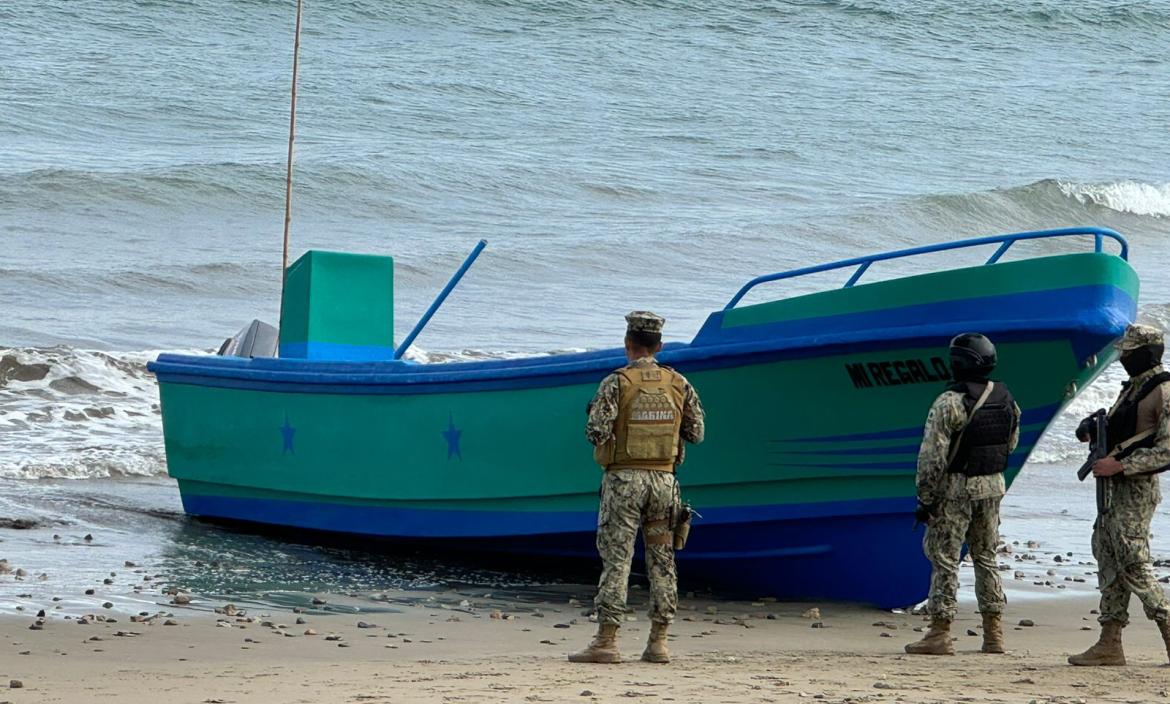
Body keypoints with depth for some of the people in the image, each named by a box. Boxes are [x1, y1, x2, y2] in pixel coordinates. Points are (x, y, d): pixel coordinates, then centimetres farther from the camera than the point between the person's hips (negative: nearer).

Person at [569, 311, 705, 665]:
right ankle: (658, 642, 8)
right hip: (663, 479, 3)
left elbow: (597, 432, -15)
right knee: (662, 560, 8)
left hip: (624, 479, -3)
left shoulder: (616, 383, -8)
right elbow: (696, 433, 8)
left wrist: (594, 425, 7)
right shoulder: (678, 384, 4)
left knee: (616, 559, -3)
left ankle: (606, 642, -6)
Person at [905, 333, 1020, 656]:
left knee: (944, 558, 0)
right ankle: (994, 633, 16)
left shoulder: (949, 403, -18)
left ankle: (940, 633, -1)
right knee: (986, 556, 15)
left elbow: (932, 456, -18)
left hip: (955, 487, -6)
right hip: (993, 486, 6)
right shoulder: (1005, 398, 3)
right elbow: (1011, 443, 16)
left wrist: (925, 499, -11)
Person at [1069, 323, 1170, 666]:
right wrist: (1094, 432, 9)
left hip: (1137, 488, -10)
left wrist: (1120, 465, -21)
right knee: (1109, 560, 7)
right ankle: (1109, 644, 9)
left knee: (1133, 564, -10)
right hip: (1115, 486, 10)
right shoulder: (1132, 387, 16)